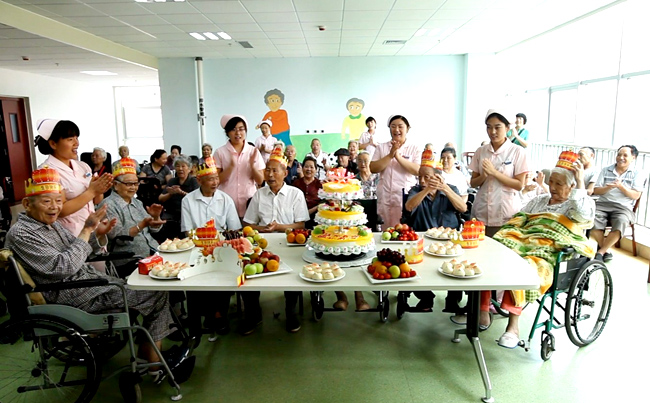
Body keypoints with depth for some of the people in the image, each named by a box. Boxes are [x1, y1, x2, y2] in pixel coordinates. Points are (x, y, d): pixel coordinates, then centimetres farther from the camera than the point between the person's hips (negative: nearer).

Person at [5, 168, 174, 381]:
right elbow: (63, 267, -24)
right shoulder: (20, 234, -15)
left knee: (150, 287, 4)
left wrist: (98, 235, -2)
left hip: (90, 278, 9)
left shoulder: (51, 223, 11)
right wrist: (87, 230, -20)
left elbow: (77, 252, 17)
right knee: (157, 293, -10)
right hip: (73, 296, -9)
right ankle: (154, 363, 4)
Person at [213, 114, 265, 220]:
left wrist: (252, 165, -15)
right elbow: (217, 181, -4)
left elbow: (260, 181, 2)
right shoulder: (220, 152, 1)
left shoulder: (253, 151, 4)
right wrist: (231, 166, -18)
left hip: (250, 204, 1)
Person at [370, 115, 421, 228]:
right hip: (385, 196, 1)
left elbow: (417, 170, -8)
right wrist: (390, 155, -11)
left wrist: (399, 156, -14)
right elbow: (373, 168, -2)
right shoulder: (381, 147, 9)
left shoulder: (414, 148, 6)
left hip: (406, 195, -1)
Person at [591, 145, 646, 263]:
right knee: (592, 222, -31)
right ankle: (605, 250, -9)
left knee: (620, 224, -35)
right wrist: (608, 188, -13)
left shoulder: (638, 174, 10)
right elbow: (596, 191, 8)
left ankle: (600, 253, -19)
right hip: (602, 204, 2)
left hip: (623, 207, -1)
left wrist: (621, 186, -16)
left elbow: (635, 196, -1)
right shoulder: (606, 170, 16)